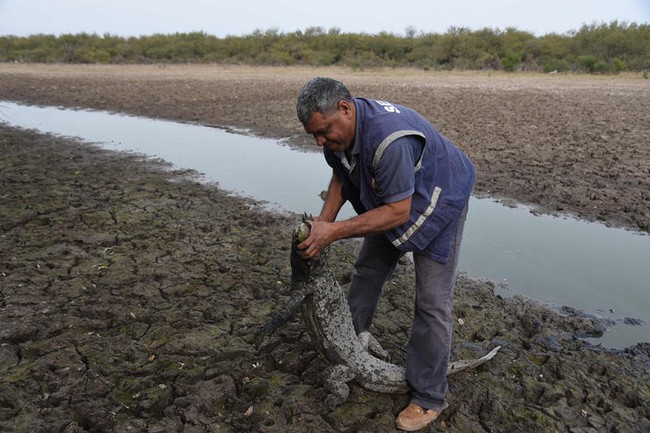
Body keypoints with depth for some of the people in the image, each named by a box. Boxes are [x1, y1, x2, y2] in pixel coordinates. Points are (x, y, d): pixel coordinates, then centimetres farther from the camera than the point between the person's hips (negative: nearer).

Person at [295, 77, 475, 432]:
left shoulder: (389, 138, -40)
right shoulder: (337, 129, -13)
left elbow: (398, 212, -35)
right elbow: (341, 177, 2)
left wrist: (335, 232, -34)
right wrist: (321, 223, -11)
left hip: (437, 204, -8)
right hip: (388, 200, 8)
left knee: (432, 302, -5)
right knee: (367, 270, 17)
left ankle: (428, 398, 10)